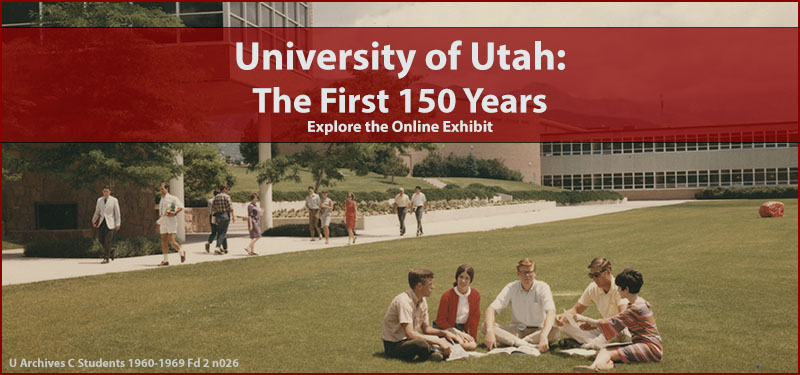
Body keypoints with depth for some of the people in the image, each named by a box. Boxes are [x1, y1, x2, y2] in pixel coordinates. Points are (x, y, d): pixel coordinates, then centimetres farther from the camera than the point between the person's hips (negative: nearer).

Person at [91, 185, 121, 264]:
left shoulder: (114, 200, -2)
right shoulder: (99, 200, 9)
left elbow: (117, 213, -2)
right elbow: (97, 211, 19)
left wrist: (117, 224, -6)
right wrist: (93, 220, 24)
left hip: (110, 223, -4)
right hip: (101, 222, 4)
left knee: (107, 240, -8)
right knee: (100, 239, 2)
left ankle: (106, 258, -3)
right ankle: (110, 250, 26)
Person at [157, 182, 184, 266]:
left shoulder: (172, 198, -2)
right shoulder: (161, 200, 18)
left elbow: (181, 206, -10)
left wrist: (174, 213, -23)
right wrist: (159, 225, 19)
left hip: (171, 221, -7)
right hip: (163, 222, 7)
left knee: (172, 241, -11)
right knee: (163, 241, 2)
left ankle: (182, 252, 14)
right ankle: (165, 260, 6)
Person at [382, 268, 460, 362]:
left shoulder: (422, 301, 4)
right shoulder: (404, 301, -24)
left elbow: (425, 328, 13)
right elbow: (410, 334, -30)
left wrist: (444, 333, -5)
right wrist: (438, 341, -28)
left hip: (409, 340, 9)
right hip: (393, 345, -9)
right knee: (421, 343, -38)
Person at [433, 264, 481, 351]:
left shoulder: (476, 295, -2)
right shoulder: (447, 295, -14)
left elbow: (475, 318, 5)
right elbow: (440, 320, -10)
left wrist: (472, 338, -1)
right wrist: (458, 333, -16)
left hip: (463, 329, 4)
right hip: (446, 327, -4)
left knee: (472, 346, -25)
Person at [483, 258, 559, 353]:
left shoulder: (542, 287, -11)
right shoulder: (511, 288, -5)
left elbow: (551, 312, -26)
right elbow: (491, 309, -12)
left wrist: (543, 336, -44)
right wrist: (490, 332, -32)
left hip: (536, 331, -1)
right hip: (515, 330, 2)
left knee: (555, 331, -33)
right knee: (485, 326, -24)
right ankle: (528, 345, -36)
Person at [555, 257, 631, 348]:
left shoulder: (619, 287, -18)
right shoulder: (593, 288, 0)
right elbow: (576, 310, 6)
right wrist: (564, 316, -19)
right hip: (604, 330, 5)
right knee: (566, 325, -9)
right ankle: (597, 342, -24)